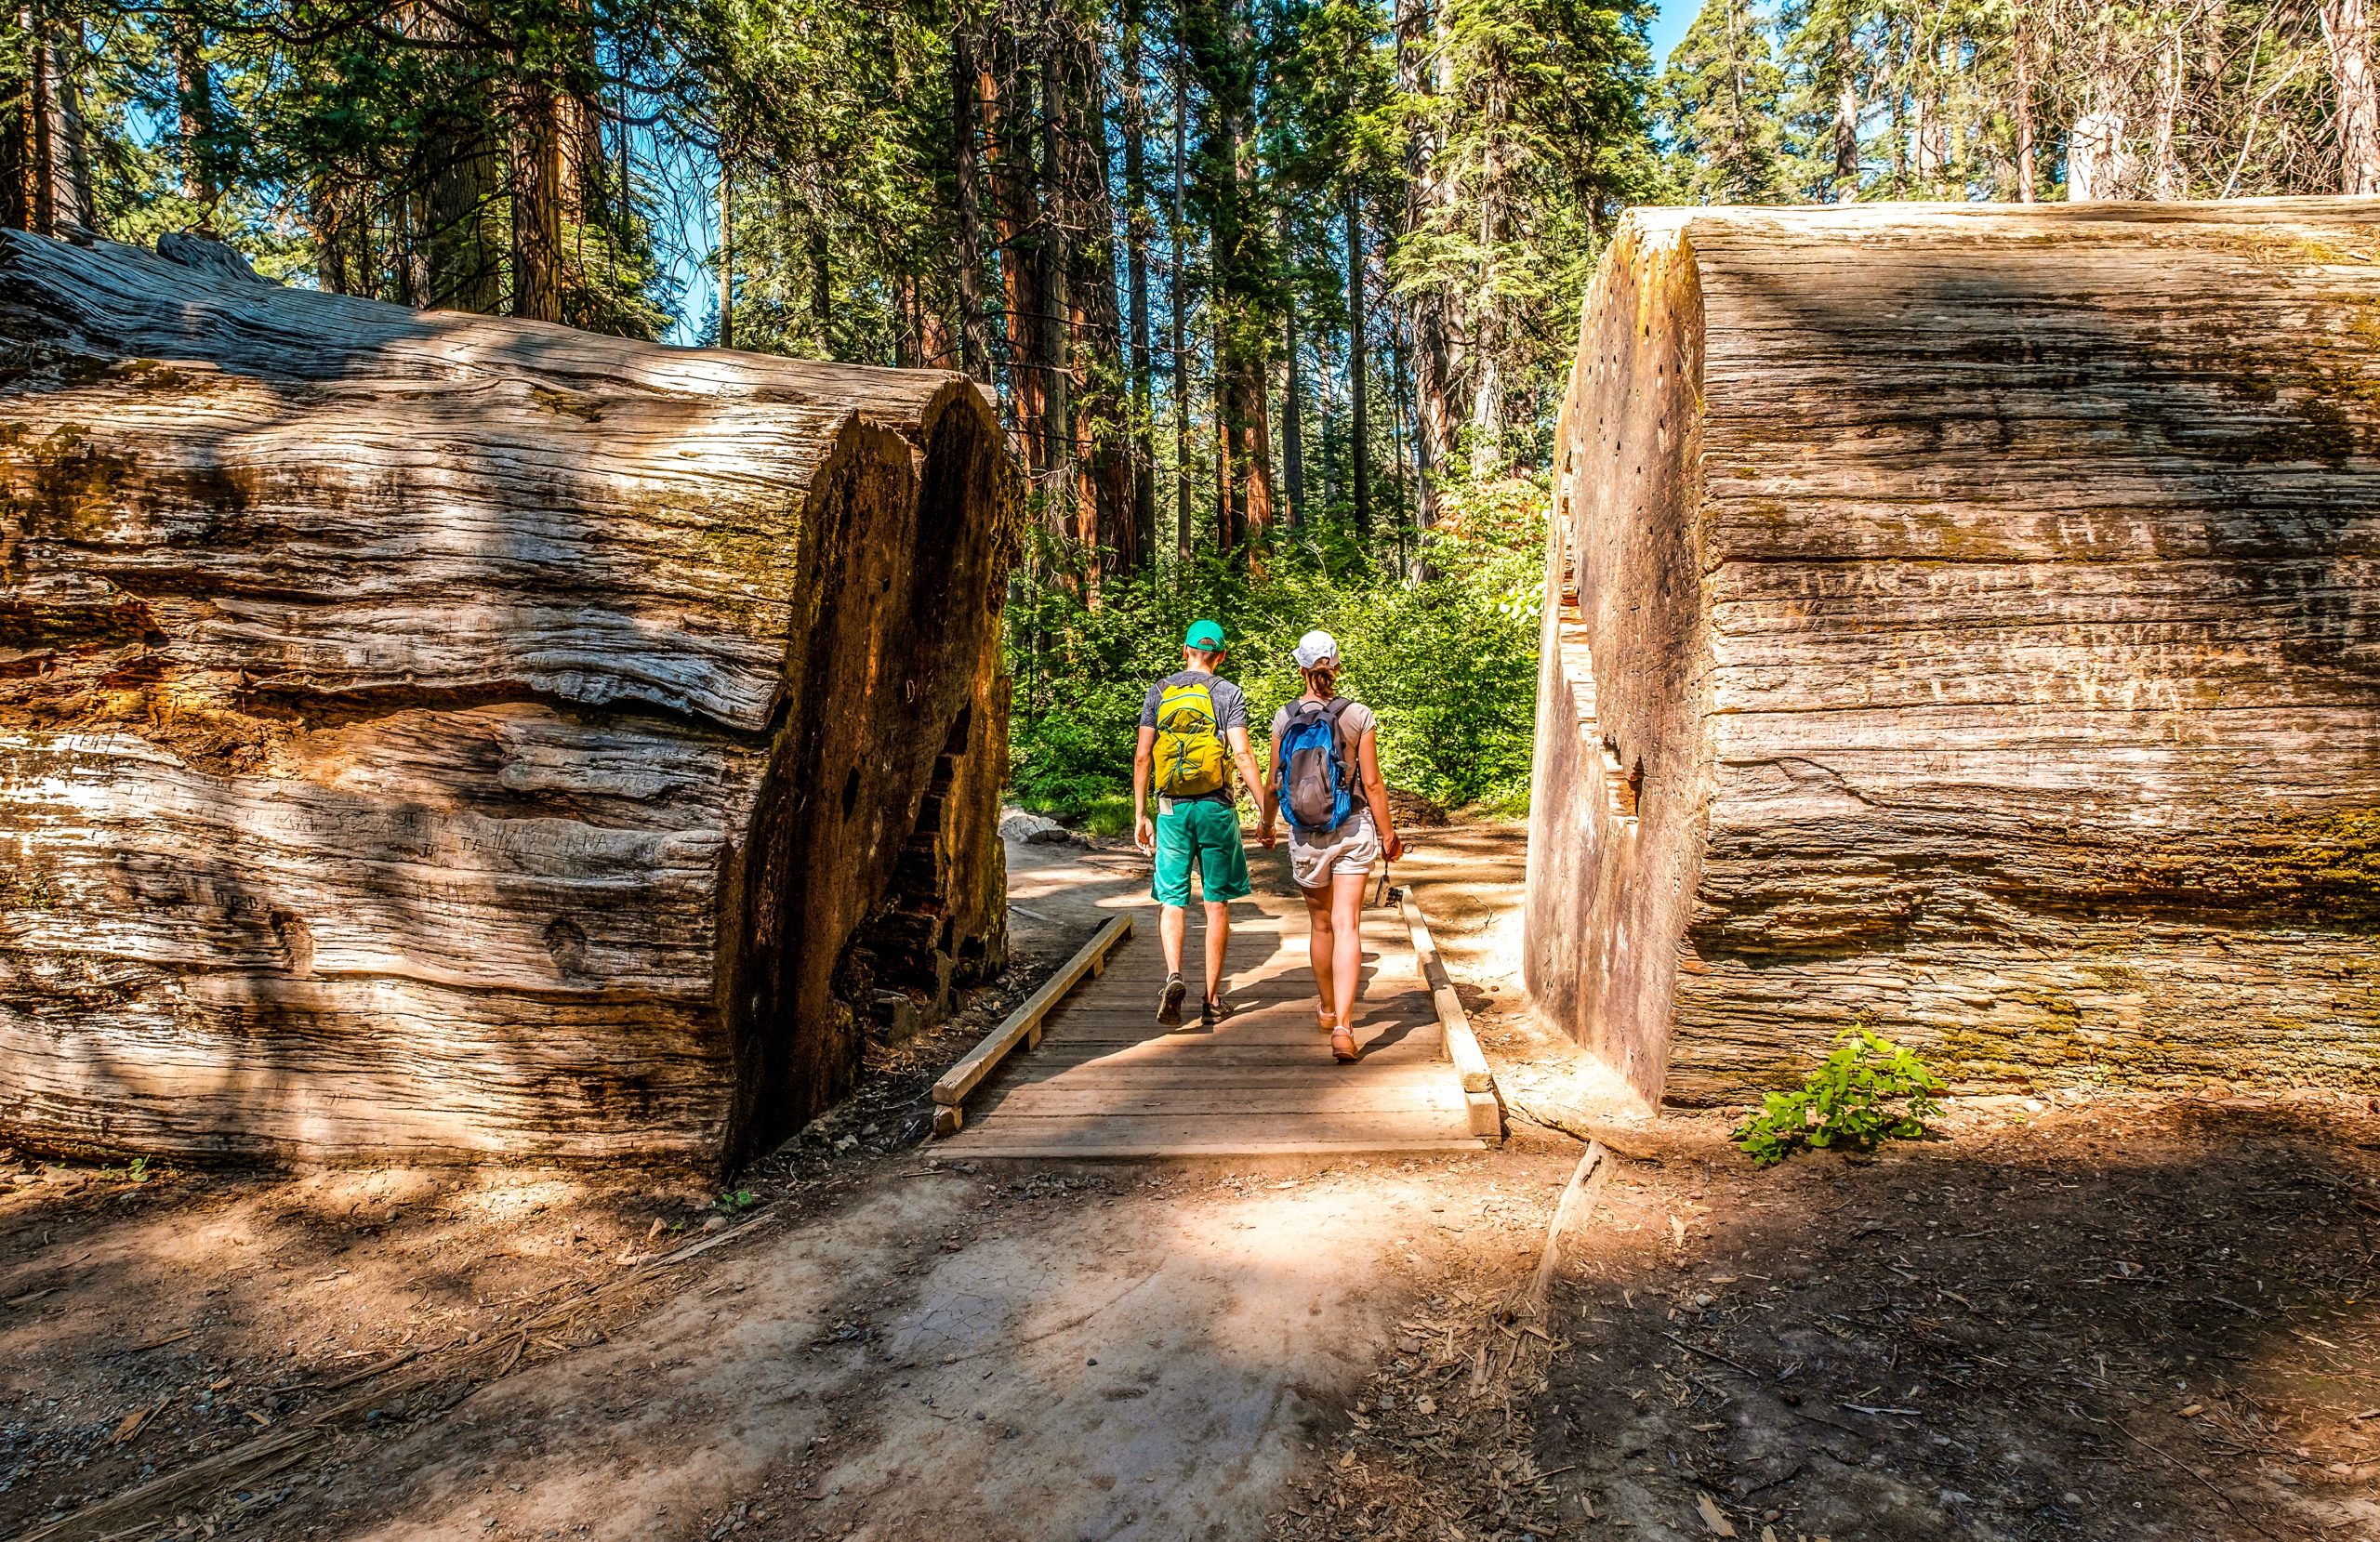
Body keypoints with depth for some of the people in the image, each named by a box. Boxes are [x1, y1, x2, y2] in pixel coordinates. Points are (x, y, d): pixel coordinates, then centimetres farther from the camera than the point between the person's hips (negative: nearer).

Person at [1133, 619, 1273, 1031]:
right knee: (1217, 904, 7)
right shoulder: (1228, 693, 0)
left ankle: (1174, 975, -17)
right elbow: (1242, 754, -10)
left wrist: (1140, 815, 10)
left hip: (1172, 808, 1)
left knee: (1172, 900, 7)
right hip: (1217, 808, -1)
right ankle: (1212, 1000, 12)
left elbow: (1142, 757, 3)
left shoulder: (1159, 692, 7)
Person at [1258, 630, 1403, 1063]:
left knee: (1320, 923, 19)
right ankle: (1342, 1028, -12)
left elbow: (1274, 783, 2)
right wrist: (1389, 834, 7)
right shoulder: (1358, 716, -8)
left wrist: (1266, 823, 21)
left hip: (1305, 835, 2)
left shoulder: (1285, 718, -4)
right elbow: (1372, 784, -6)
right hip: (1353, 831, -2)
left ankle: (1327, 1008, 38)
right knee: (1347, 926, -3)